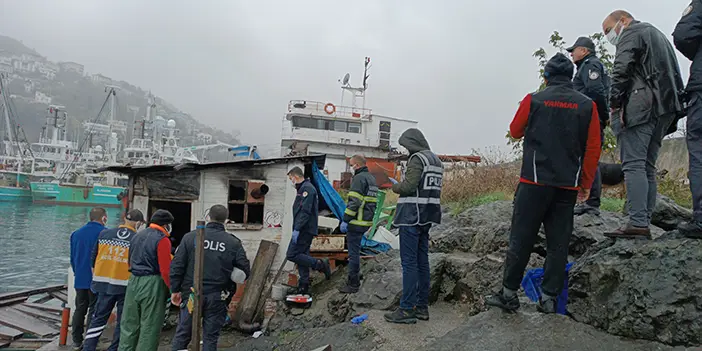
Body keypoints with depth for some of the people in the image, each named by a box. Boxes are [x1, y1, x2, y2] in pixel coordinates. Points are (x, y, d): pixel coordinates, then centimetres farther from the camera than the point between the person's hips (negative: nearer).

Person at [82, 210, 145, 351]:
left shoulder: (104, 234, 3)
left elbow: (94, 258, 10)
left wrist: (96, 277, 22)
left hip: (104, 283, 3)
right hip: (126, 285, -3)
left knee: (98, 319, 13)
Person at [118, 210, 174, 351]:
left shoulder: (137, 236, 13)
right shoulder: (162, 240, -11)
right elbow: (165, 270, -17)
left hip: (134, 281, 7)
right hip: (153, 284, -7)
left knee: (129, 324, 14)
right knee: (149, 327, 2)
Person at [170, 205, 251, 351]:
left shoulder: (190, 237, -2)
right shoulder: (234, 243, -4)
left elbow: (176, 266, -3)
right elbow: (245, 272, -3)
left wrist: (175, 290, 6)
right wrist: (230, 288, 14)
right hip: (217, 298, 0)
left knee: (182, 334, 14)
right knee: (210, 338, 9)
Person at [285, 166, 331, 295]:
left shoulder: (307, 188, -12)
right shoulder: (303, 188, 21)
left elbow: (305, 211, -22)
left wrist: (297, 229, -23)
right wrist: (297, 229, 20)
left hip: (304, 230, -10)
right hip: (304, 230, 10)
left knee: (291, 255, -12)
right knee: (302, 256, 10)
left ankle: (320, 264, -9)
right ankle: (304, 287, 13)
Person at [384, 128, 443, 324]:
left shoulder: (417, 159, -11)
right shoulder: (436, 160, 18)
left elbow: (409, 186, -20)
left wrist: (395, 186, 0)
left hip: (412, 216, -9)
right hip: (426, 218, 9)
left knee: (409, 262, -7)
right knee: (422, 261, 11)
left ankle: (407, 309, -4)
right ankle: (422, 307, 16)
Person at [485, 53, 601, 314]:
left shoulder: (533, 100, -1)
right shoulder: (587, 105, 5)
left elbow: (515, 131, 14)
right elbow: (593, 148, 4)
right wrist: (587, 184, 11)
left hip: (535, 182, -2)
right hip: (568, 186, 2)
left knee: (521, 239, 3)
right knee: (559, 242, 8)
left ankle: (509, 293, 8)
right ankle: (549, 297, 10)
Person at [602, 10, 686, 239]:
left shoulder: (630, 34, 5)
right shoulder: (659, 36, 33)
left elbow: (621, 70, -11)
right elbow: (675, 75, 28)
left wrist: (614, 103, -10)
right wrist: (673, 113, 22)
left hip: (639, 106, -9)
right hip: (665, 109, 9)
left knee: (633, 164, -15)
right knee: (647, 167, 7)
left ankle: (638, 224, -23)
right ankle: (645, 223, 5)